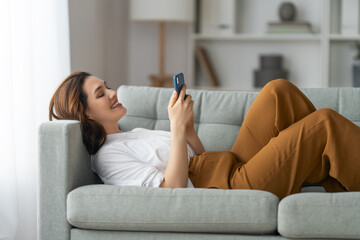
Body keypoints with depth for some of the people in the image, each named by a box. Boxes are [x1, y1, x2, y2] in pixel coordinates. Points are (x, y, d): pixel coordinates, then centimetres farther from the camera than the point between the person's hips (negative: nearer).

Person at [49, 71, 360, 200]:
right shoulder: (107, 156, -5)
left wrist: (189, 130, 4)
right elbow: (173, 189, -18)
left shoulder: (134, 135, 24)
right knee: (326, 123, -15)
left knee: (278, 91, -7)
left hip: (236, 166, 9)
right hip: (232, 189, -9)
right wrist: (177, 128, -17)